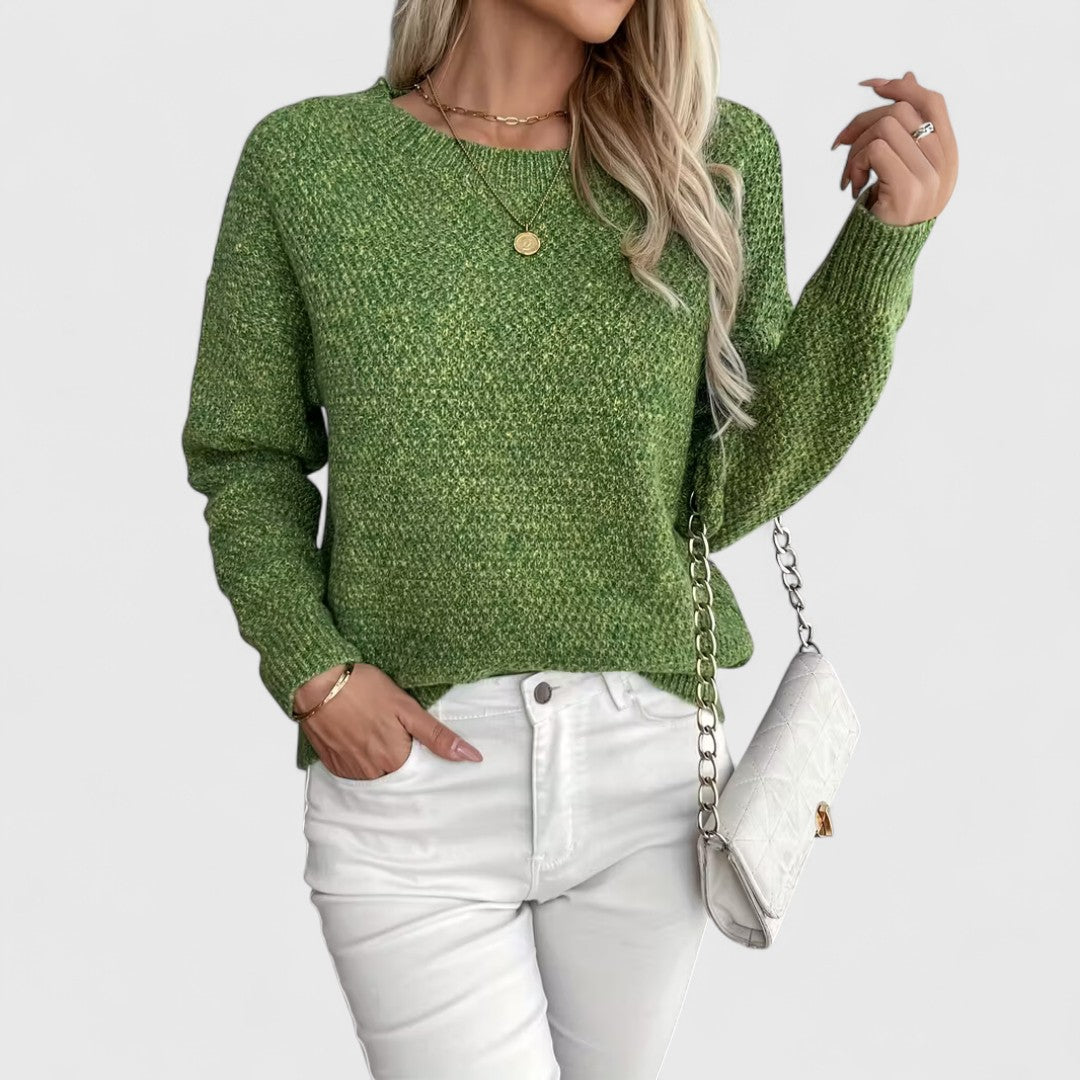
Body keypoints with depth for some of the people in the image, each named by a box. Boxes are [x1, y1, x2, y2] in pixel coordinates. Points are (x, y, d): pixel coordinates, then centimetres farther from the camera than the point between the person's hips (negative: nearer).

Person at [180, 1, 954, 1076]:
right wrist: (311, 670, -11)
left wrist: (885, 243, -12)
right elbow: (245, 458, 4)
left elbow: (735, 490, -3)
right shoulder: (303, 158, -4)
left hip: (650, 766, 3)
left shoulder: (717, 157, -1)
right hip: (407, 759, -2)